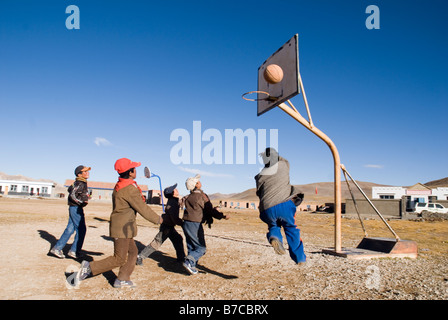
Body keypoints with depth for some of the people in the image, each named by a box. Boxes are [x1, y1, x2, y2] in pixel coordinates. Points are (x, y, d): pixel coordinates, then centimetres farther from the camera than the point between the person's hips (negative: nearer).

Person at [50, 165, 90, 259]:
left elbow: (70, 189, 26)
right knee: (81, 230, -2)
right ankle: (74, 251, 4)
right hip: (76, 208, -10)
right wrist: (81, 202, -20)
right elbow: (72, 195, -25)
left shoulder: (77, 183, 13)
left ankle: (57, 248, 15)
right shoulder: (80, 183, -17)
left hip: (73, 208, 10)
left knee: (70, 229, 11)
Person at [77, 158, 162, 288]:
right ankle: (89, 268, 4)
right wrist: (157, 219, -4)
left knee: (133, 252, 17)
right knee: (119, 259, 0)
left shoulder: (119, 185, 7)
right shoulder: (130, 189, -22)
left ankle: (122, 280, 21)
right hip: (122, 228, -10)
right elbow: (143, 209, -16)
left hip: (124, 227, 10)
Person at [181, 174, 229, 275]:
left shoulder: (188, 197, 10)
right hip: (195, 224, -8)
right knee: (201, 247, 0)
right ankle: (189, 262, -14)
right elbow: (210, 210, -10)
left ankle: (192, 266, 15)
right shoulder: (201, 195, -11)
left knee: (191, 247, 16)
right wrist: (222, 216, 1)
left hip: (187, 224, 8)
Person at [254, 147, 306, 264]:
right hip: (284, 204, -1)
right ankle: (299, 257, 19)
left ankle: (274, 237, -9)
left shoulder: (260, 176, 11)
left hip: (267, 209, 1)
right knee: (291, 228, 17)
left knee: (273, 226, 26)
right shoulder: (283, 165, 9)